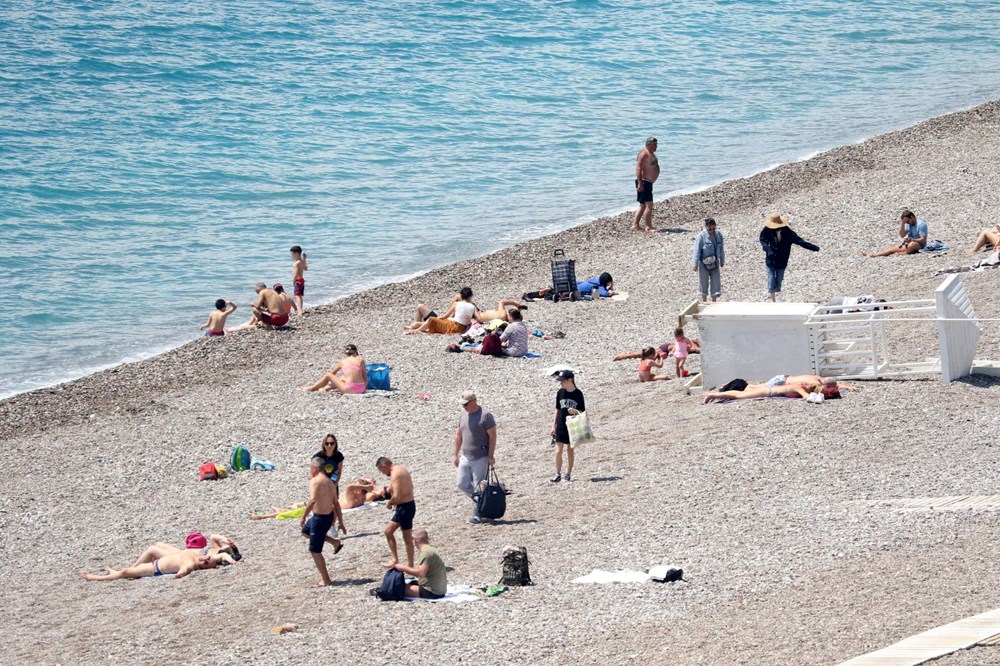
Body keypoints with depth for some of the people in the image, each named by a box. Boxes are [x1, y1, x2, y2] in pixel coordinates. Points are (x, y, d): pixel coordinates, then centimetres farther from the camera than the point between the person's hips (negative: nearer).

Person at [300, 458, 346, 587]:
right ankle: (335, 542, 32)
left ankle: (325, 579, 9)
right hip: (329, 516, 9)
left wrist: (303, 517, -24)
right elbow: (336, 504, 13)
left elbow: (312, 500, -31)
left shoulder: (315, 481, -17)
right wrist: (340, 522, 17)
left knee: (315, 550, 3)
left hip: (320, 518, -9)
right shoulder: (330, 482, 10)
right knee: (306, 530, 34)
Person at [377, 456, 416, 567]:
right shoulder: (401, 469, 11)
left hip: (404, 507, -11)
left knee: (407, 538, 1)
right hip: (409, 503, 11)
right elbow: (410, 488, 18)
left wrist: (389, 504, -6)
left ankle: (410, 565, 10)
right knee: (388, 531, 18)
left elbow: (396, 496, -26)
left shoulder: (395, 474, -20)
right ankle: (395, 559, 21)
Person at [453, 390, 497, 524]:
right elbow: (458, 435, 16)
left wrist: (490, 456, -16)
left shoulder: (485, 416, -14)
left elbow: (492, 436, -13)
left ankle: (477, 515, 5)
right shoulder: (463, 415, 8)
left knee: (478, 488, -3)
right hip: (465, 457, 7)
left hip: (480, 458, -7)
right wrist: (456, 454, 16)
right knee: (462, 484, 8)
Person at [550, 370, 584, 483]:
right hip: (560, 426, 2)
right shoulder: (560, 392, 2)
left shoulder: (578, 394, -6)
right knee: (558, 451, -4)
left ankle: (568, 474, 15)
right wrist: (553, 426, 8)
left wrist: (575, 411, -24)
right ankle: (558, 474, 5)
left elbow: (583, 412, -2)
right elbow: (557, 410, 9)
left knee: (570, 450, 6)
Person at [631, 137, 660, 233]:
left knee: (643, 205, 14)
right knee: (649, 205, -11)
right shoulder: (644, 154, -16)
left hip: (648, 183, 11)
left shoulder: (651, 154, 16)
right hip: (644, 182, -11)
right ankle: (649, 227, -9)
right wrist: (640, 183, -26)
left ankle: (635, 225, 18)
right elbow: (638, 168, -22)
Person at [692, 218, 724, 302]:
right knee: (704, 283, 10)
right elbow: (697, 251, -16)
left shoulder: (718, 234, -5)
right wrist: (695, 265, -17)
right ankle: (704, 301, 28)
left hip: (714, 263, 3)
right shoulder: (701, 237, -18)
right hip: (704, 264, -3)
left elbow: (721, 249, 7)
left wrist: (722, 261, 16)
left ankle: (714, 302, 14)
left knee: (716, 282, 3)